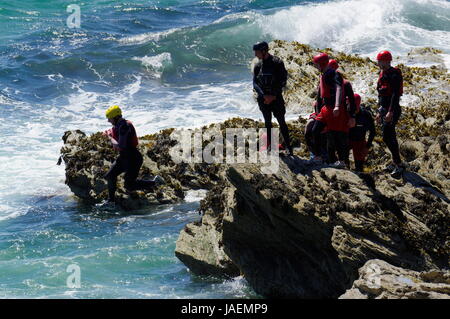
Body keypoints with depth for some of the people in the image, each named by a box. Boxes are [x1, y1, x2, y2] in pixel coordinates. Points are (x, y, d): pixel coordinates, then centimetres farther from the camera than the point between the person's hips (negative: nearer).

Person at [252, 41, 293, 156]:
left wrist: (274, 96, -14)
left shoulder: (277, 63, -7)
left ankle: (288, 146, -1)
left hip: (276, 97, -4)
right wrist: (264, 95, -13)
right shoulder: (258, 66, 5)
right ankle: (270, 145, 14)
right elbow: (255, 83, 3)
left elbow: (282, 81, -8)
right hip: (263, 98, 4)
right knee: (267, 122, 8)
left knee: (281, 122, -5)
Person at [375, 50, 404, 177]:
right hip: (384, 109, 10)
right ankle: (396, 163, 23)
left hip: (392, 110, -10)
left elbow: (395, 94, -22)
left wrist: (390, 112, -27)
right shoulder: (383, 74, 15)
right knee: (389, 137, 13)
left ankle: (398, 165, -11)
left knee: (387, 137, -13)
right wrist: (379, 112, 25)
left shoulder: (394, 74, -15)